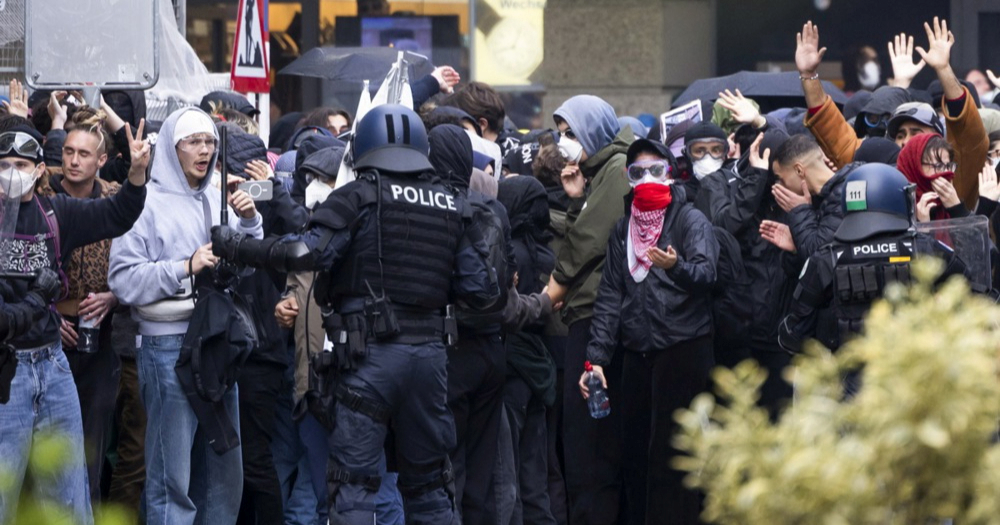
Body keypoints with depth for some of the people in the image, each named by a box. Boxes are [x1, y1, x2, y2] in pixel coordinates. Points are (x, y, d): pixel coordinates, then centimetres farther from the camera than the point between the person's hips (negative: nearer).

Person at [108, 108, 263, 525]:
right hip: (169, 345, -6)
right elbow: (123, 279, -12)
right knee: (172, 473, -4)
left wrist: (250, 222, -1)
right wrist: (185, 267, -18)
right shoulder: (148, 203, -7)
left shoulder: (217, 200, 10)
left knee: (225, 468, 12)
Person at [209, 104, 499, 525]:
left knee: (354, 478, -3)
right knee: (427, 479, 14)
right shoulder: (450, 207, 12)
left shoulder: (358, 197, -3)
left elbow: (309, 253, -16)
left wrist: (238, 247, -8)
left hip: (371, 351, -4)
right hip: (430, 349, 5)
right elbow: (480, 289, 10)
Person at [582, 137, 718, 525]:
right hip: (637, 354, 6)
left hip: (682, 348, -6)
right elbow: (610, 295, 13)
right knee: (636, 452, 6)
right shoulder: (624, 229, 16)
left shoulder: (690, 220, 0)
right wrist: (596, 357, 5)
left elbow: (706, 274, -16)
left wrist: (676, 266, -38)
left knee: (669, 456, -9)